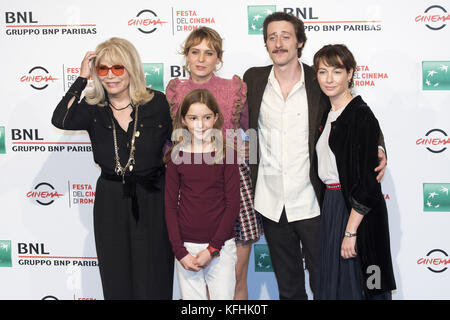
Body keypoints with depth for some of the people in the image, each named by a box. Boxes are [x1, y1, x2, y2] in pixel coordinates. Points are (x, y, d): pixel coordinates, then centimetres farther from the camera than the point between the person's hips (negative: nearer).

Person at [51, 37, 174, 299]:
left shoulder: (156, 102, -3)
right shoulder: (93, 109, -2)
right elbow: (61, 120, -21)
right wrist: (83, 77, -16)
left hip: (152, 198, -1)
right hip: (111, 201, 2)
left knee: (155, 278, 9)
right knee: (116, 279, 13)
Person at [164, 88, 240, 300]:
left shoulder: (226, 154, -2)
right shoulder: (176, 156, 2)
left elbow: (233, 204, -3)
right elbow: (170, 206, 3)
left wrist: (212, 248, -8)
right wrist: (179, 251, -5)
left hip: (221, 246, -1)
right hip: (186, 246, 1)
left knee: (223, 295, 1)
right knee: (191, 297, 6)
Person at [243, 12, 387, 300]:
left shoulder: (320, 83, -6)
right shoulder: (252, 80, 1)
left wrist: (378, 149, -13)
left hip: (311, 203, -2)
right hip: (270, 203, 2)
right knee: (288, 287, 19)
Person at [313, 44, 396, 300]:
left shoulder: (360, 115, -16)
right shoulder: (330, 115, 11)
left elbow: (367, 180, -20)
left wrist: (350, 231, -22)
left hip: (356, 211, -9)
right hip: (332, 203, 9)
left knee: (353, 285, 1)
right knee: (332, 282, 16)